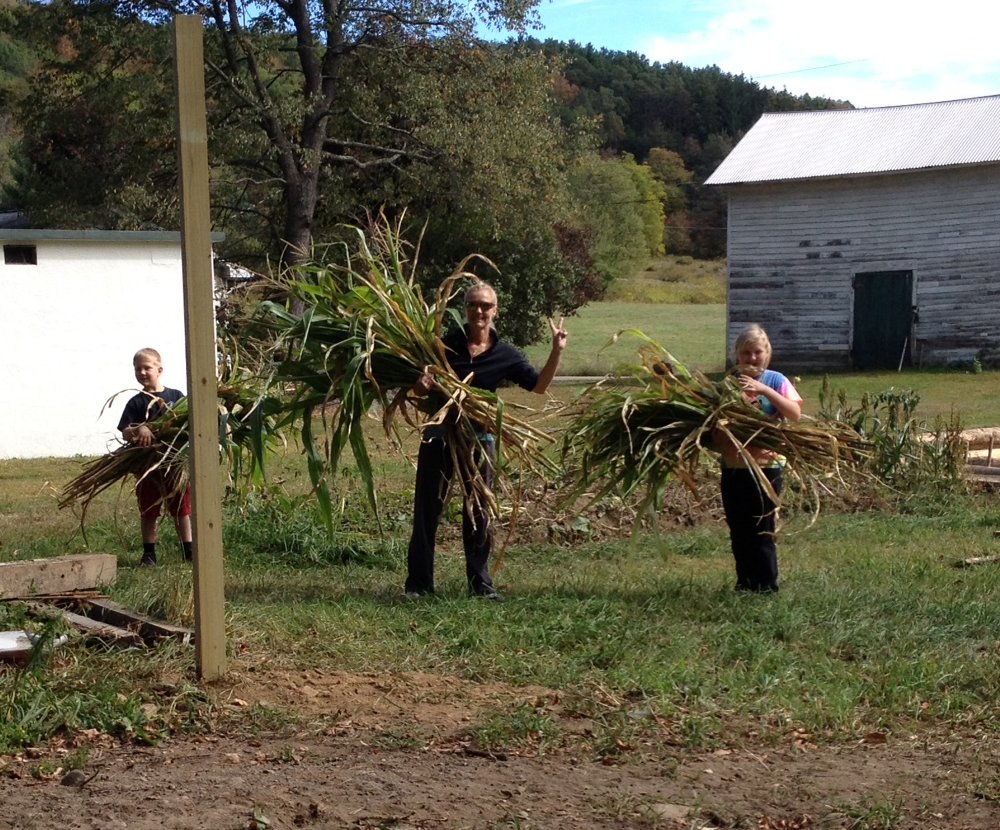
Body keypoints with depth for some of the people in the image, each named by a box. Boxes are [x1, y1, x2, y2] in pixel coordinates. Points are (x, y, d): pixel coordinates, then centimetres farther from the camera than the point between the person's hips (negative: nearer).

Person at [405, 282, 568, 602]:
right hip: (439, 435, -1)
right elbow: (418, 386, 3)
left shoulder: (504, 355, 0)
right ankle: (418, 584, 10)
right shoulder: (447, 343, -2)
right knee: (427, 511, 2)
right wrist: (421, 383, -21)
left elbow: (539, 386, 1)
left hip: (479, 439, 1)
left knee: (478, 515, 6)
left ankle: (480, 584, 16)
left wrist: (557, 351, -9)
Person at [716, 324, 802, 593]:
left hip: (766, 467, -4)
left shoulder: (775, 381, -4)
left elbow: (795, 413, -17)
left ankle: (767, 584, 11)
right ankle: (745, 580, 23)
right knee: (738, 530, 11)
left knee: (762, 530, 0)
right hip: (732, 467, 4)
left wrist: (764, 390, -24)